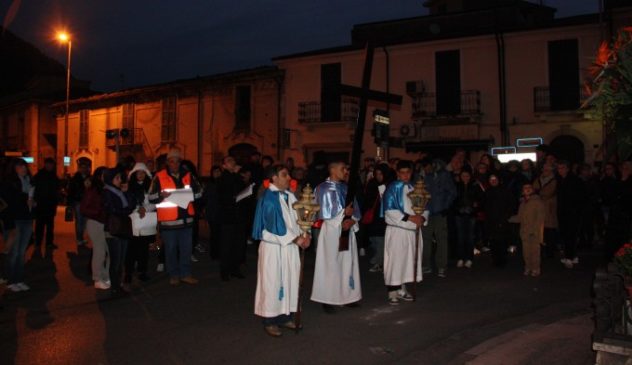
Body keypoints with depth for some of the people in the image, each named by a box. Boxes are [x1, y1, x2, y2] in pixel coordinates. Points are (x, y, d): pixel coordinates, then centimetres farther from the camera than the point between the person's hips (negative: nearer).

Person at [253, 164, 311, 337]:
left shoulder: (289, 196, 9)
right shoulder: (268, 198, -13)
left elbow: (297, 218, 8)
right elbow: (276, 224, -19)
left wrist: (304, 235, -10)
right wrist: (296, 239, -18)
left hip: (290, 246, 7)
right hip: (274, 246, -7)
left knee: (289, 280, 11)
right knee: (273, 282, 0)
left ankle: (284, 316, 22)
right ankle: (269, 321, 11)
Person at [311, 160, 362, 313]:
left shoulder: (346, 187, 11)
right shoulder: (323, 188, -7)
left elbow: (355, 208, 8)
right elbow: (324, 213, -12)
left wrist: (352, 220, -12)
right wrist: (344, 213, -12)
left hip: (347, 231, 6)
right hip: (331, 231, -6)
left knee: (348, 263, 9)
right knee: (331, 265, -1)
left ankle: (348, 296, 20)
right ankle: (327, 299, 8)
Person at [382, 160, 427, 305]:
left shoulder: (415, 188, 10)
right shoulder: (392, 188, -6)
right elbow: (390, 211, -14)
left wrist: (422, 217, -10)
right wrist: (409, 217, -19)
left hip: (413, 230, 6)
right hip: (397, 230, -5)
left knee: (409, 259, 10)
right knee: (395, 260, -5)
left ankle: (402, 289, 21)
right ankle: (393, 292, 2)